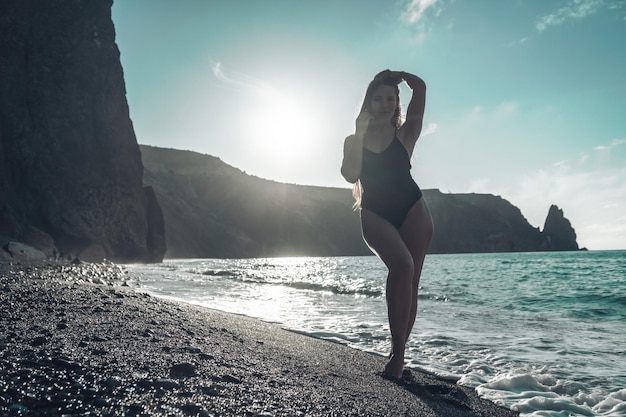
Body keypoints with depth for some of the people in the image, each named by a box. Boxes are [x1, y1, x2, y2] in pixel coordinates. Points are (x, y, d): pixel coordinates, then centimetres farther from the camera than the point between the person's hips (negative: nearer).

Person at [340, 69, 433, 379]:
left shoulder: (405, 134, 8)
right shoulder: (354, 140, 11)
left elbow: (420, 87, 0)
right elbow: (351, 175, -6)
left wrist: (396, 75, 12)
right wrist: (360, 134, -6)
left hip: (412, 210, 1)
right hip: (374, 214, -1)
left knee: (410, 281, -3)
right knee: (402, 265, -26)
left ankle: (398, 354, 8)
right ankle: (397, 352, -22)